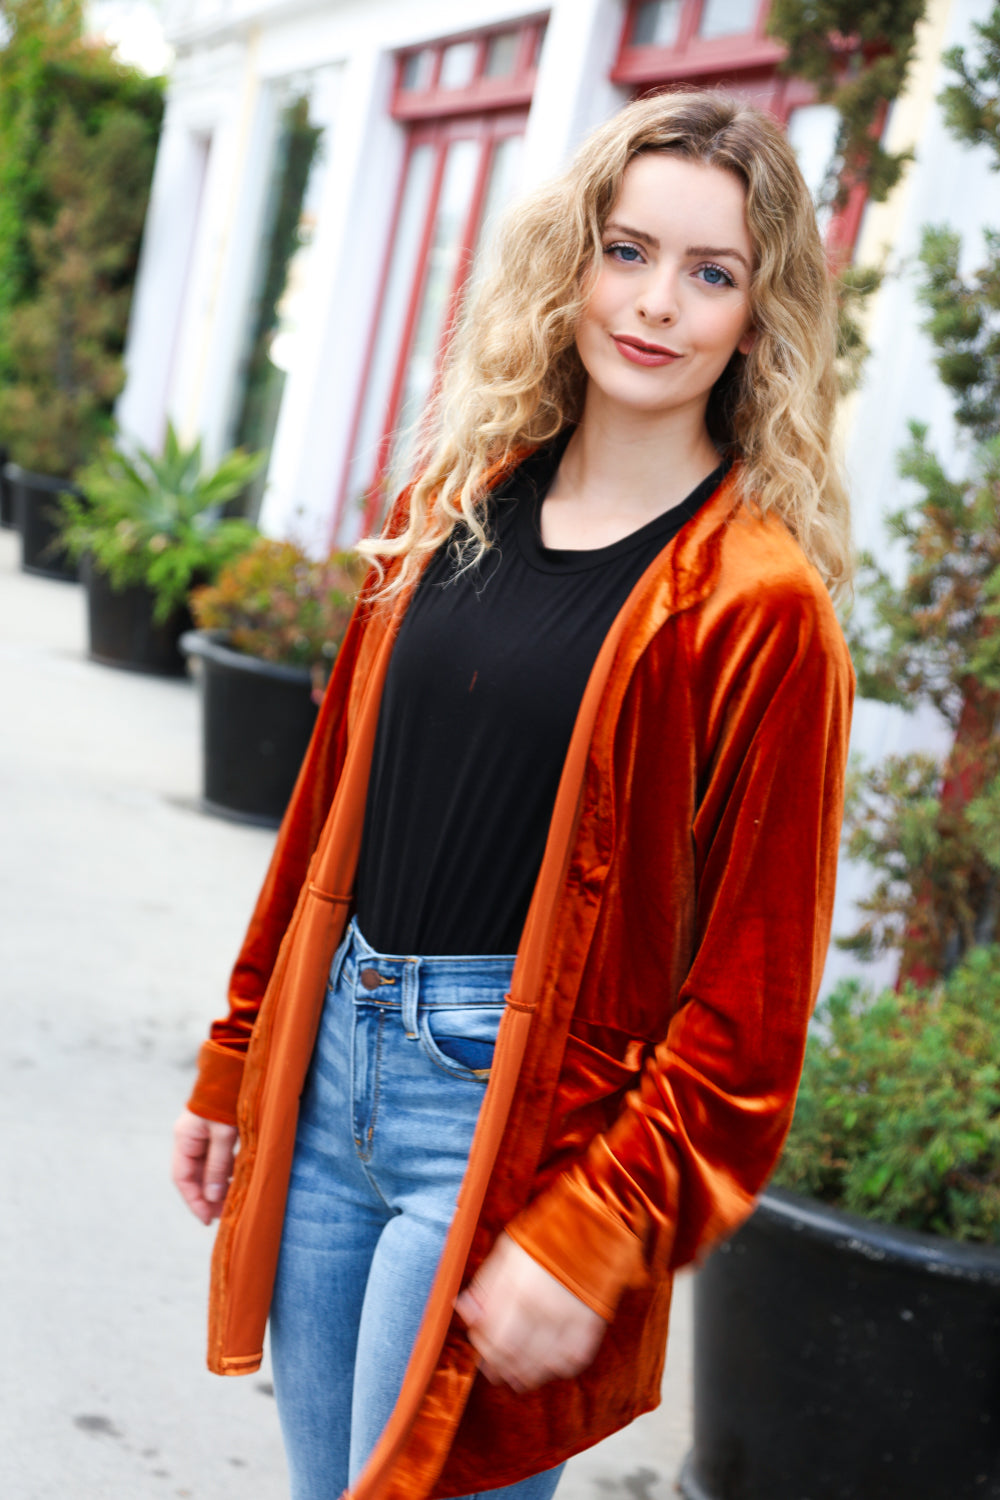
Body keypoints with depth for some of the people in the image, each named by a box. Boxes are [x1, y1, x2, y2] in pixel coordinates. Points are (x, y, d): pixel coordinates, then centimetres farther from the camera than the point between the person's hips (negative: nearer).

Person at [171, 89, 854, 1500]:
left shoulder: (758, 601, -12)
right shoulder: (456, 505, 6)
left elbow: (749, 993, -12)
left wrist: (597, 1237, -17)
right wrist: (236, 1060, 15)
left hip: (514, 1114, -6)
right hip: (333, 1061, 6)